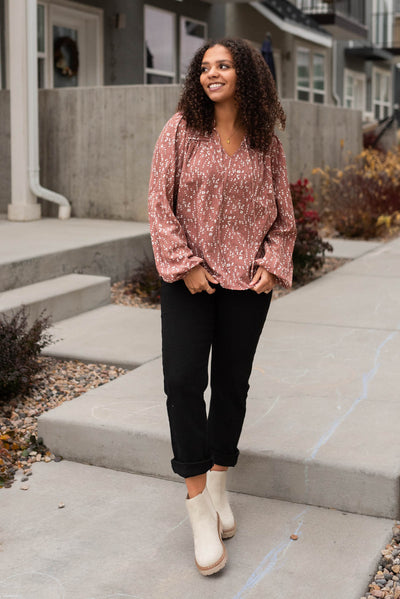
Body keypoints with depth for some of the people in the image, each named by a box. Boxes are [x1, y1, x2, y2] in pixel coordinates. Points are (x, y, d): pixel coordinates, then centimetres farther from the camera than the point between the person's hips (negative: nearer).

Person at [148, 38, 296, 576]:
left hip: (247, 282, 2)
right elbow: (160, 203, -3)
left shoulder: (267, 143, 4)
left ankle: (218, 486, 28)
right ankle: (200, 507, 1)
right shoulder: (180, 131, -1)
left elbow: (282, 213, 11)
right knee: (183, 380, -10)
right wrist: (185, 264, -10)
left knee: (232, 382, 9)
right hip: (189, 281, -1)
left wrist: (272, 264, -3)